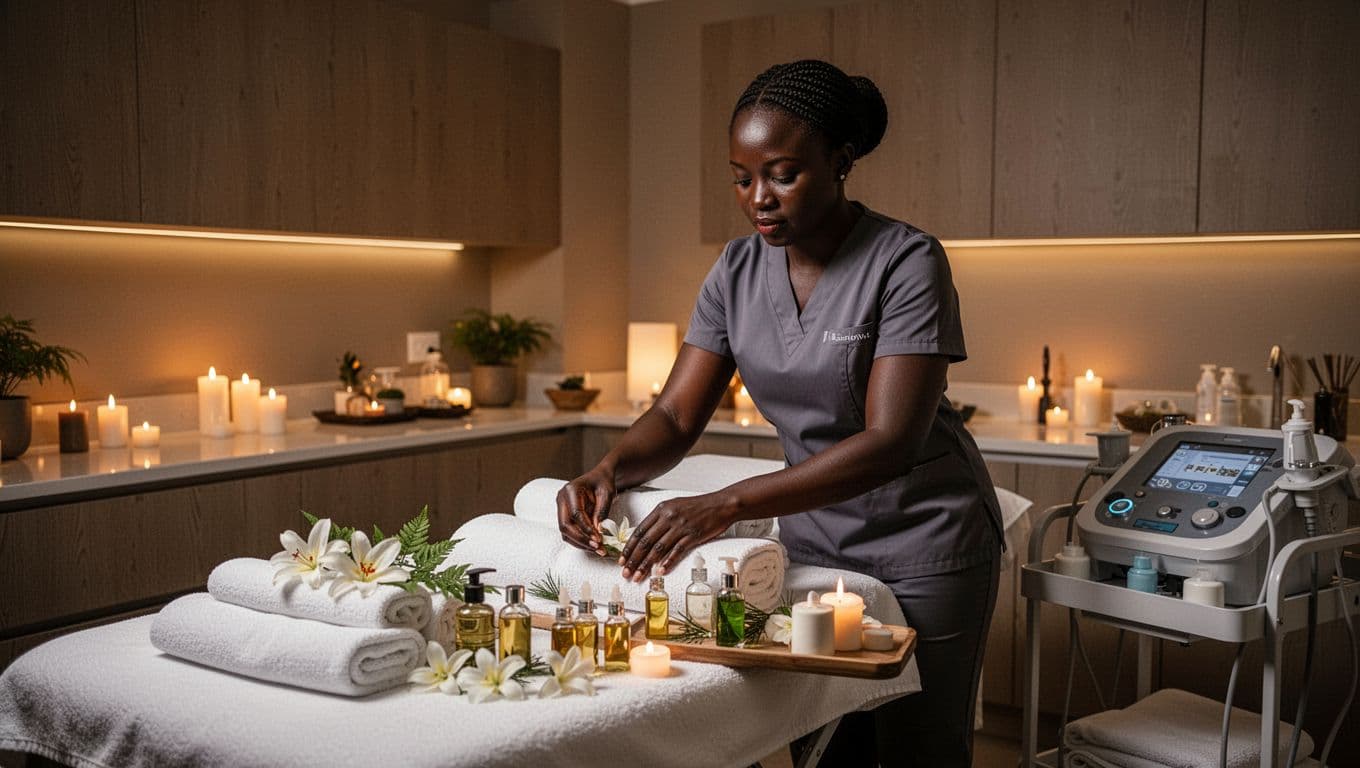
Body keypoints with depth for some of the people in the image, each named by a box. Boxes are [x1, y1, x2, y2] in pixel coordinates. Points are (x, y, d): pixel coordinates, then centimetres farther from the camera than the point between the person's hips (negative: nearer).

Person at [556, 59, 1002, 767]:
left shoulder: (906, 262, -19)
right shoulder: (738, 271, -2)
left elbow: (890, 442, -28)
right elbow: (676, 415, -2)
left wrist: (727, 505, -37)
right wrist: (610, 469, -25)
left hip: (923, 547, -4)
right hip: (812, 540, 5)